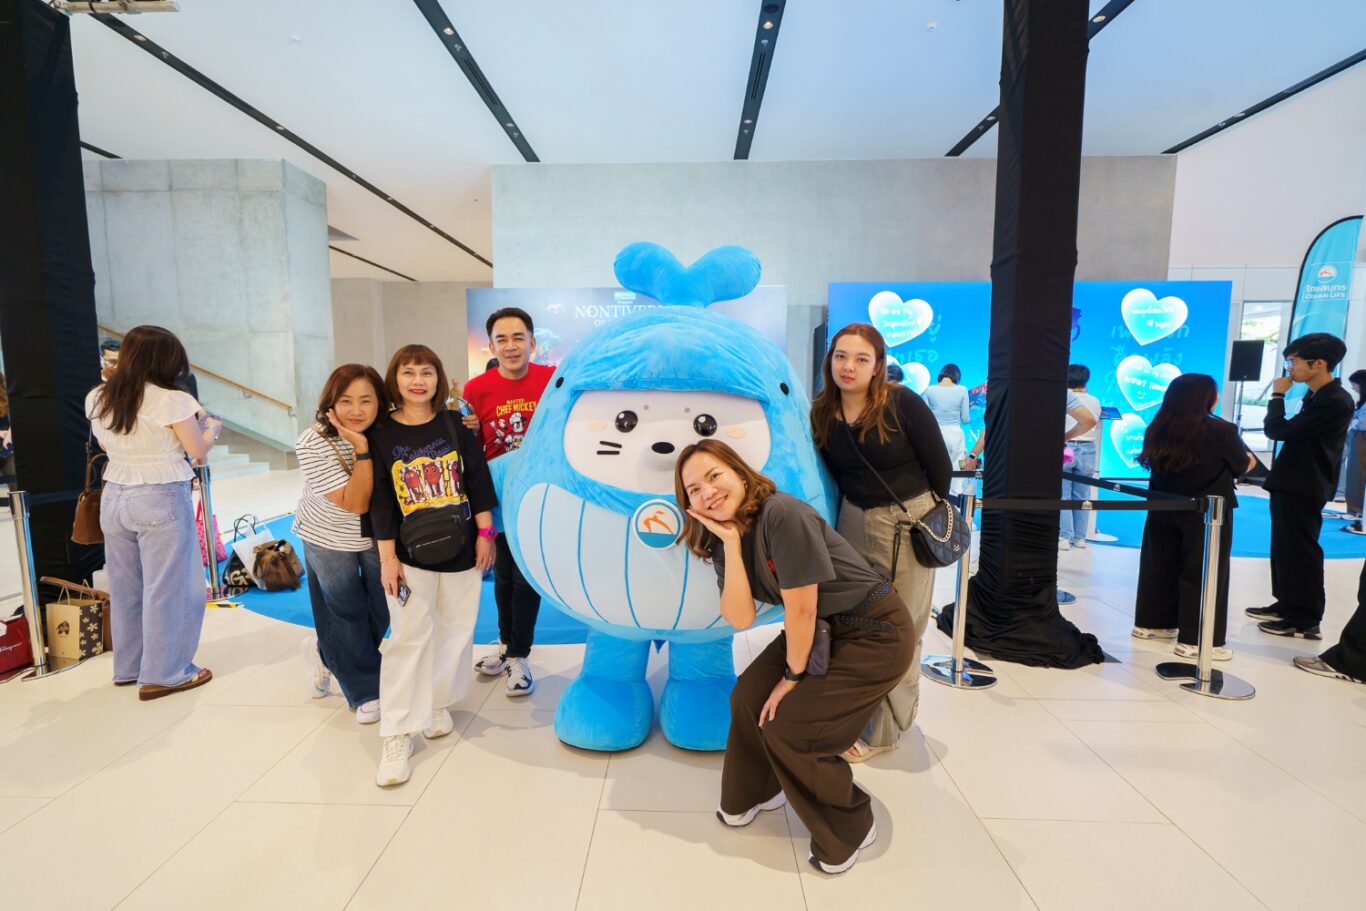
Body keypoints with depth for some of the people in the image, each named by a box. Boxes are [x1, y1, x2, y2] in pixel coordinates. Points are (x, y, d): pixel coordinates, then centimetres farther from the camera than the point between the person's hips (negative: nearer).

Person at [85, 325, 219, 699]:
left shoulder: (96, 399, 6)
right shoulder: (171, 400, -15)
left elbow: (108, 445, 19)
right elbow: (198, 450, -6)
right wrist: (211, 427, 11)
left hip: (114, 498, 7)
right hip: (161, 500, -7)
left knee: (125, 586, 17)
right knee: (166, 588, 2)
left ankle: (128, 666, 31)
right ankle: (163, 675, 10)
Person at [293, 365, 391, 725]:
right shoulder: (312, 444, -27)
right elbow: (354, 503, -31)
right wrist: (361, 448, -37)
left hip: (379, 533, 4)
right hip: (329, 537, -3)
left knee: (381, 613, 15)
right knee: (345, 614, 9)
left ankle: (325, 654, 46)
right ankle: (365, 691, 31)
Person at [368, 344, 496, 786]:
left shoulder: (455, 426, 0)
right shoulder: (381, 434, -2)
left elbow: (478, 481, 1)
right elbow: (380, 500, -3)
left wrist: (485, 534, -3)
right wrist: (387, 557, -6)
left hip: (460, 550, 2)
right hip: (410, 554, -1)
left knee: (455, 633, 11)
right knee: (408, 639, -1)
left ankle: (437, 704, 33)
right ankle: (397, 734, 9)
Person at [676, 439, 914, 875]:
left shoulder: (782, 514, -29)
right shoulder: (722, 539, -4)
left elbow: (800, 609, -23)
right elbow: (741, 618, -15)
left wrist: (792, 677, -9)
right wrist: (731, 544, -22)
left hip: (877, 632, -7)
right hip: (820, 627, 8)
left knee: (786, 725, -8)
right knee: (748, 698, 5)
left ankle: (850, 830, 19)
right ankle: (752, 793, 35)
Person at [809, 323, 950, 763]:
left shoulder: (903, 403, -15)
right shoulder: (822, 413, -2)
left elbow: (939, 464, -5)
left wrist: (929, 513, 5)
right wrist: (855, 508, 14)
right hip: (854, 521, 5)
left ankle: (883, 731, 23)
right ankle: (903, 703, 37)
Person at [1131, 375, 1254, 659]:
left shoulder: (1159, 429, -1)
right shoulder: (1222, 431, -15)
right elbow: (1242, 467, 1)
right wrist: (1246, 459, 26)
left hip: (1164, 509, 5)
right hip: (1206, 514, -5)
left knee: (1160, 566, 14)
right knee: (1202, 574, 3)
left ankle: (1150, 623, 24)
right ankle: (1196, 640, 7)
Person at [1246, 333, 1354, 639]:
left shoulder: (1334, 401, -19)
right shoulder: (1316, 396, 12)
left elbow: (1279, 430, -22)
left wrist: (1277, 396, -10)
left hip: (1303, 488, -10)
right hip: (1291, 483, 10)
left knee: (1300, 552, -2)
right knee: (1284, 549, 16)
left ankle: (1305, 620, 8)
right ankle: (1287, 605, 28)